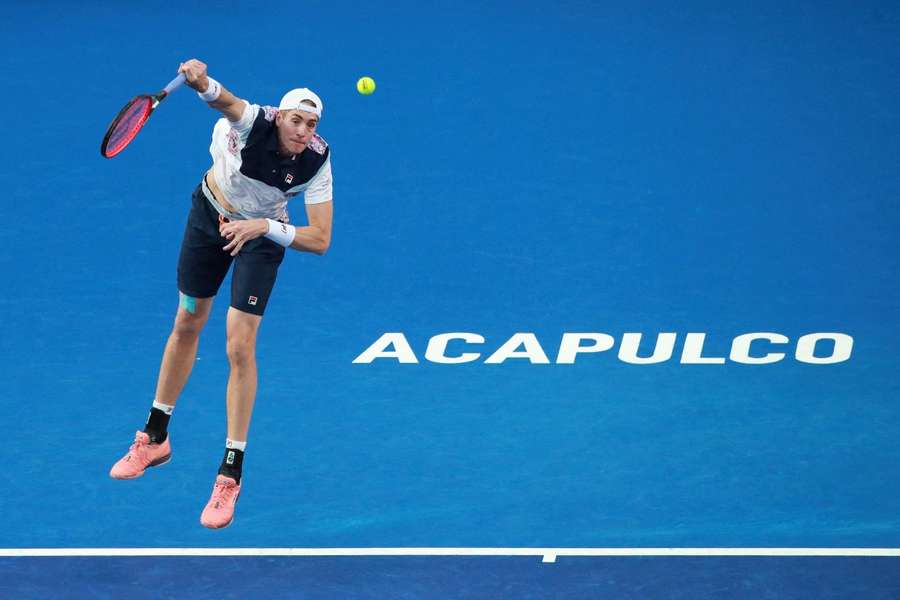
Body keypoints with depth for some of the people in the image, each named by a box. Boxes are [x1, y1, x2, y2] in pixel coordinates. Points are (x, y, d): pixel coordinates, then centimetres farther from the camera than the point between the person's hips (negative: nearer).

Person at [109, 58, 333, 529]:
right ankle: (155, 437, 35)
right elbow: (226, 102, -56)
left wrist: (263, 226, -39)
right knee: (187, 324, 15)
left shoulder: (316, 161, -28)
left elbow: (319, 241, -27)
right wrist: (203, 82, -78)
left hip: (262, 233, -1)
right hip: (211, 212, 1)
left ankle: (230, 475, -2)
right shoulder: (254, 124, -32)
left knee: (240, 347, -11)